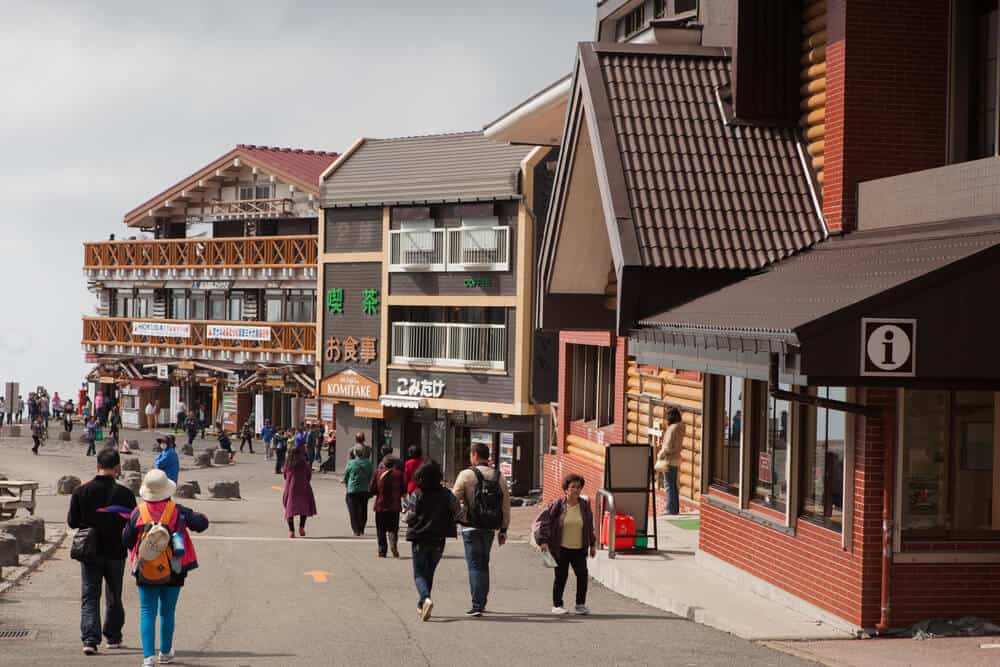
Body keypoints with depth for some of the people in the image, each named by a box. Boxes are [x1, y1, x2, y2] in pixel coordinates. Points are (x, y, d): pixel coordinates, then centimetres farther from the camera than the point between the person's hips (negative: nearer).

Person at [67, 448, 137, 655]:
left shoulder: (81, 491, -6)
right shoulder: (124, 493, -12)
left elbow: (72, 521, 1)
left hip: (90, 552, 0)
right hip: (115, 552, 0)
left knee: (89, 596, 2)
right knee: (114, 597, 16)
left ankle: (90, 638, -13)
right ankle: (113, 637, 26)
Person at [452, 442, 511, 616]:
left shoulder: (466, 474, -8)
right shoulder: (499, 477, 6)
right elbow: (506, 505, 8)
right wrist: (503, 530, 14)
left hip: (471, 528, -5)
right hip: (490, 529, 5)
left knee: (475, 565, -3)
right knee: (483, 564, 18)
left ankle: (477, 606, -9)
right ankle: (482, 602, 24)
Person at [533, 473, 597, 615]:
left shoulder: (585, 505, 4)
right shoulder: (557, 505, -8)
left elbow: (589, 526, 14)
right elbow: (541, 521, -6)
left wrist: (592, 544, 14)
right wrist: (543, 541, -14)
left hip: (579, 549, 3)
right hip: (561, 549, -3)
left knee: (582, 574, -8)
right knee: (561, 576, 1)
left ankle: (580, 604, 6)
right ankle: (557, 605, 17)